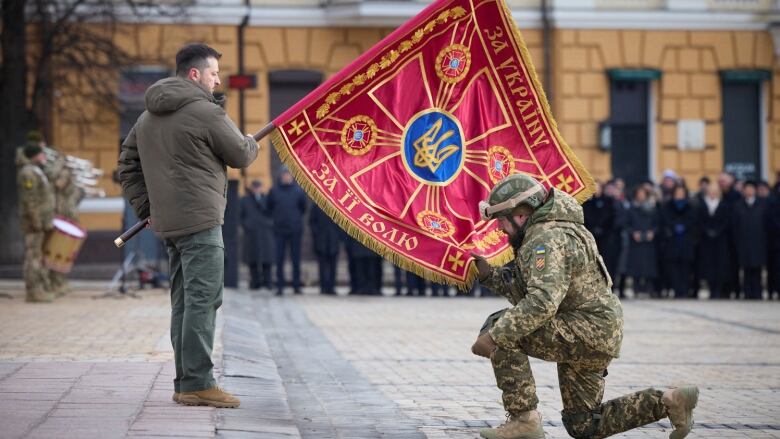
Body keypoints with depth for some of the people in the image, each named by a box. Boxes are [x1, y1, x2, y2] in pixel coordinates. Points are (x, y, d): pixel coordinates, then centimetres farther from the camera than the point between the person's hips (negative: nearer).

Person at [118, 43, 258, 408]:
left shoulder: (148, 117, 17)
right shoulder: (206, 113, -11)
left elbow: (128, 165, 21)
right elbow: (241, 156, -3)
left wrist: (146, 207, 21)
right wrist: (250, 142, 20)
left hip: (168, 224, 9)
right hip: (200, 221, -9)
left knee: (183, 303, 13)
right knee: (202, 300, -9)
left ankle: (185, 383, 16)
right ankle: (197, 383, -12)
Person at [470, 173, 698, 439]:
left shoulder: (546, 240, -19)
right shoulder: (538, 236, 16)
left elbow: (541, 302, -32)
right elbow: (524, 291, 17)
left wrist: (494, 336, -32)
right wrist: (488, 273, 7)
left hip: (588, 331, -11)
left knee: (502, 331, -19)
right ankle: (668, 402, 14)